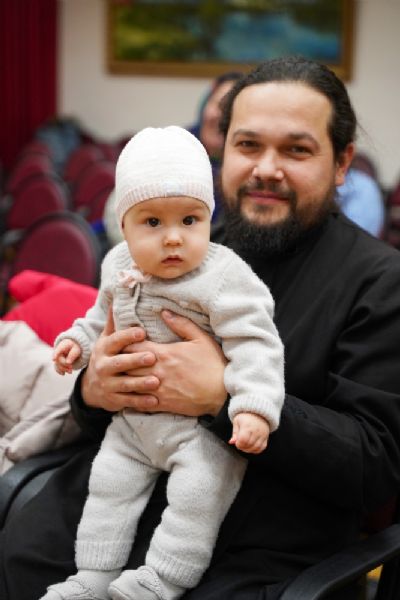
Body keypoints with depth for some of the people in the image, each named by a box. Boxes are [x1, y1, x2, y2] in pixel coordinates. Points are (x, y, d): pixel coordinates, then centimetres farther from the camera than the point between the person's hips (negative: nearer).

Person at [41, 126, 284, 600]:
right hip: (133, 421, 7)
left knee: (197, 493, -19)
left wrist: (255, 407, -37)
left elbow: (253, 343, -27)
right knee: (108, 485, 12)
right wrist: (79, 340, 8)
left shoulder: (223, 277, -22)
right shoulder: (119, 266, 0)